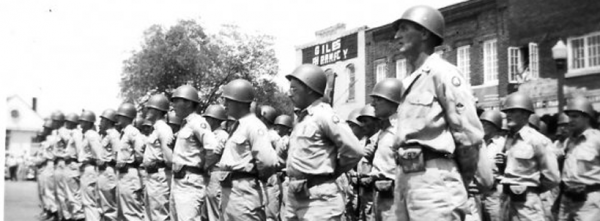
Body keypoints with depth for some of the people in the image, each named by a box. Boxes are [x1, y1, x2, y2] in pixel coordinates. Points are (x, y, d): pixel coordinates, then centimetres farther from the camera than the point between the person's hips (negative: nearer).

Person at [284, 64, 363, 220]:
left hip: (318, 197, -9)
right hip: (295, 196, 9)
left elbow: (354, 151, -15)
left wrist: (331, 172, -1)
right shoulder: (302, 118, 14)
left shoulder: (323, 115, -11)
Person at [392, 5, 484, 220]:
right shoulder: (410, 81, 18)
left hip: (434, 179, -8)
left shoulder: (442, 72, -7)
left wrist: (460, 181, 1)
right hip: (405, 178, 9)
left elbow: (470, 134, -10)